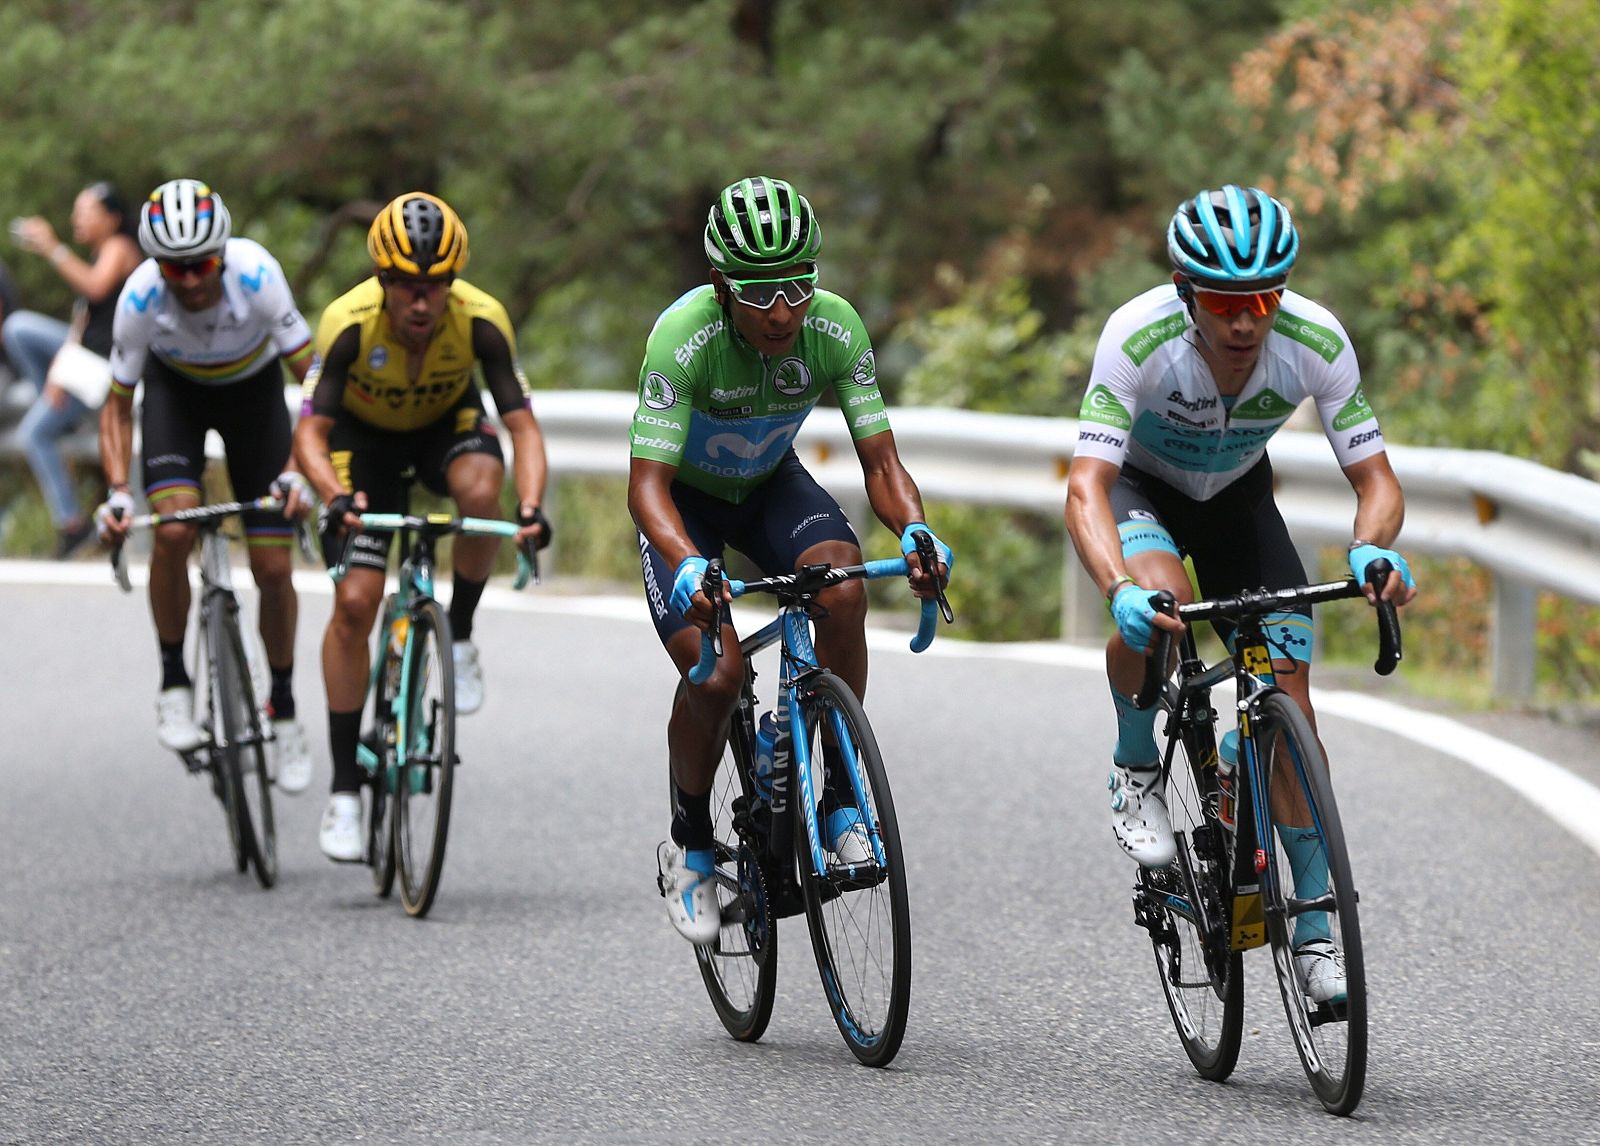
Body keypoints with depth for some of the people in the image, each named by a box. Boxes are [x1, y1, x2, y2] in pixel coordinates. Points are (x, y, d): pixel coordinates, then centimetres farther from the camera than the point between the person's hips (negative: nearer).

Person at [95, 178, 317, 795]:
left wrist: (300, 471, -39)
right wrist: (117, 493, -30)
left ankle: (284, 709, 18)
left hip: (253, 388, 0)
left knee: (273, 567, -4)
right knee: (173, 530, -26)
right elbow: (117, 406, -17)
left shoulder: (256, 275, -36)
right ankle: (173, 684, -7)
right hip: (175, 386, 0)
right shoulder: (140, 298, -31)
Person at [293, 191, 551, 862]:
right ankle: (344, 792, -4)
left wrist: (531, 508, -46)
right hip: (364, 436, -1)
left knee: (481, 487, -36)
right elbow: (310, 430, -30)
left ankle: (459, 636, -10)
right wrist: (335, 495, -50)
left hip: (446, 424, 1)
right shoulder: (349, 324, -32)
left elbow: (521, 423, -29)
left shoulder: (481, 321, -30)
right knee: (354, 603, -13)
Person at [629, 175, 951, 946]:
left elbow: (879, 460, -20)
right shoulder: (684, 336, -34)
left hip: (770, 483, 3)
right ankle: (689, 846, 5)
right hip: (687, 496, -3)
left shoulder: (835, 327, -25)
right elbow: (647, 482, -36)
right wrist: (689, 567, -55)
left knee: (843, 590, -29)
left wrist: (915, 532, -42)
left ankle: (840, 798, -13)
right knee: (714, 675, -22)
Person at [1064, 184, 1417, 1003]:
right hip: (1141, 486, -2)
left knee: (1289, 699, -9)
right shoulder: (1139, 338, -37)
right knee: (1155, 601, -36)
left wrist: (1371, 547, -48)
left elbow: (1376, 479, -24)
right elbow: (1086, 486, -42)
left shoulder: (1316, 342, -30)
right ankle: (1135, 770, -7)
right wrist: (1119, 589, -60)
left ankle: (1314, 929, 3)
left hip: (1237, 497, 2)